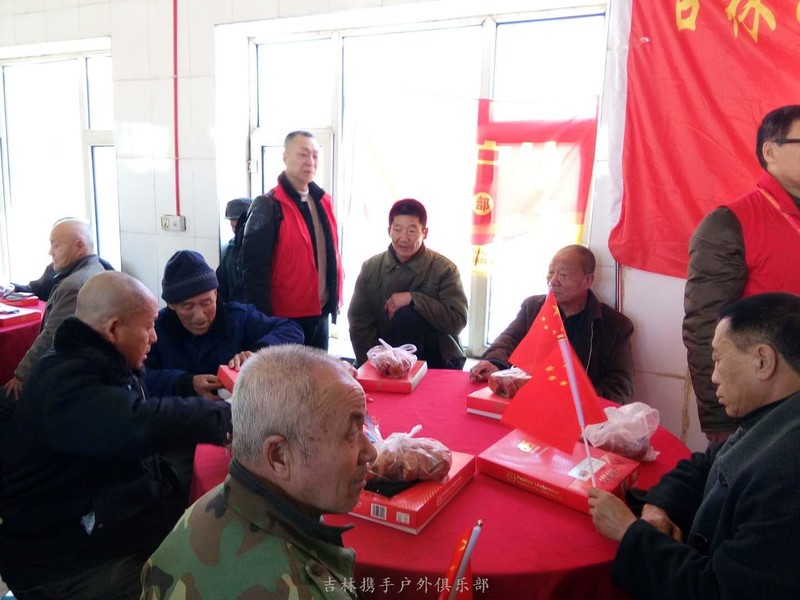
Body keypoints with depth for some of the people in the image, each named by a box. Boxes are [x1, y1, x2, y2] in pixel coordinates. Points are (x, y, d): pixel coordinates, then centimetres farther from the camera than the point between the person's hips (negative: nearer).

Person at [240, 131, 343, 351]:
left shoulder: (322, 201, 9)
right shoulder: (268, 206, -13)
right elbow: (254, 270, -16)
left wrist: (335, 300, 13)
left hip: (320, 314, 7)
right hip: (286, 318, -7)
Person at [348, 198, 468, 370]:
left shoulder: (444, 269, -6)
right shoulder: (370, 268, 2)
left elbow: (457, 321, -15)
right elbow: (360, 323, -1)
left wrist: (413, 299, -24)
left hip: (436, 359, -1)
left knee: (406, 315, -26)